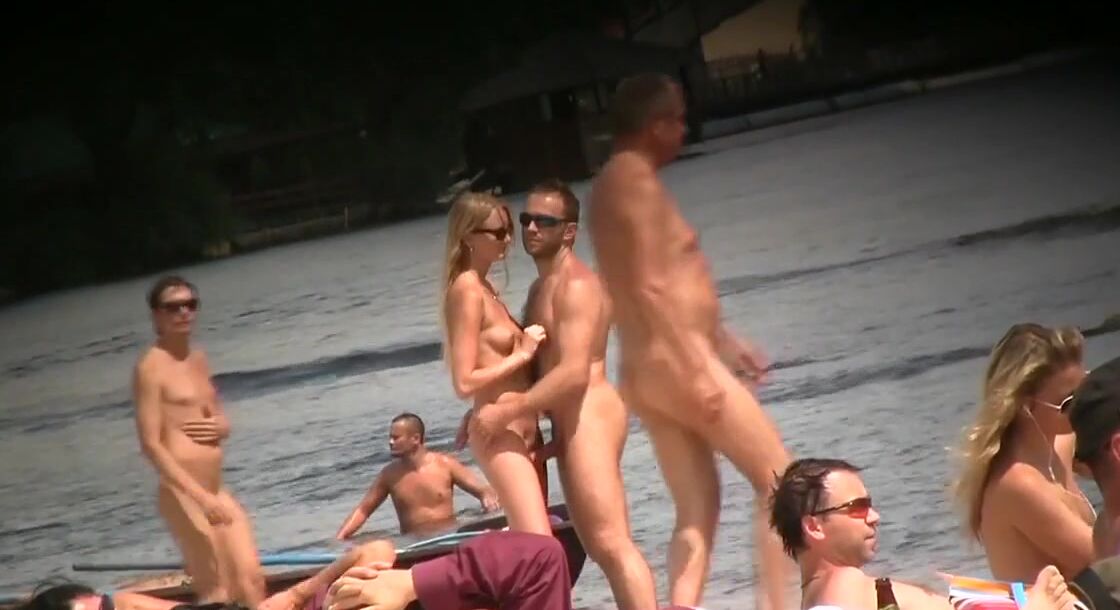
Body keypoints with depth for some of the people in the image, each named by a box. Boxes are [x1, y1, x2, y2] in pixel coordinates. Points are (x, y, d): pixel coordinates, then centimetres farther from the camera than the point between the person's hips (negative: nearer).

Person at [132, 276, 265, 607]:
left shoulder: (199, 359, 15)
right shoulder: (151, 367, -11)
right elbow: (151, 444, -18)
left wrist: (221, 426, -1)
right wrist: (202, 497, -25)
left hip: (218, 493, 8)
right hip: (184, 496, -8)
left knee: (252, 581, 5)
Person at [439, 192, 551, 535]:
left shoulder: (484, 288, 15)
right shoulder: (467, 291, -13)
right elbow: (464, 383, -20)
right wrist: (522, 354, -16)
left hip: (523, 431, 10)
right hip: (499, 435, -10)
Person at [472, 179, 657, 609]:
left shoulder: (576, 286, -12)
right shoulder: (542, 288, 19)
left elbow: (574, 372, -22)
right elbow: (539, 367, 24)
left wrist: (508, 411, -20)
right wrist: (492, 408, 10)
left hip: (589, 419, -11)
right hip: (570, 425, 11)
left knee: (611, 544, -16)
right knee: (599, 546, 9)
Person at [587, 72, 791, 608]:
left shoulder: (613, 184, 18)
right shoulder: (637, 180, -12)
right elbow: (649, 289, -21)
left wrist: (724, 342, 27)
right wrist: (696, 367, -24)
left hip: (647, 373, 9)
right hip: (675, 363, -9)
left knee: (697, 510, 7)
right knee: (777, 477, -1)